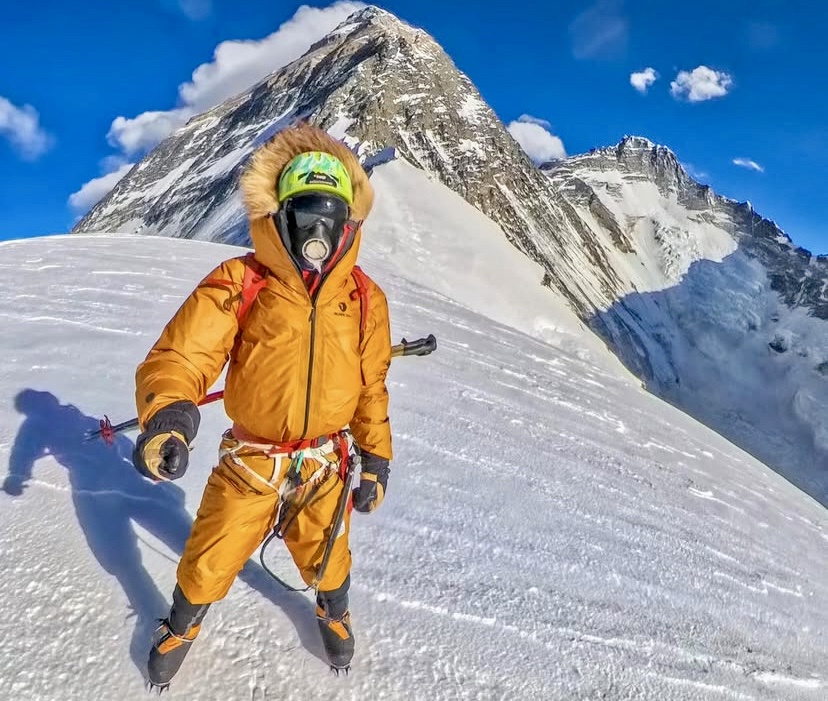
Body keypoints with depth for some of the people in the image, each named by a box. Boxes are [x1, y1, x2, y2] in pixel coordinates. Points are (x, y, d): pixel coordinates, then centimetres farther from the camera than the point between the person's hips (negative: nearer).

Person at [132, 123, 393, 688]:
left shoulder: (365, 297, -7)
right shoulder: (239, 283, -16)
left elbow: (371, 387, 2)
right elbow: (180, 355, -20)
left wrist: (376, 459, 6)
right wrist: (167, 411, -40)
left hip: (325, 465, 2)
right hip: (250, 462, -1)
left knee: (325, 557, 22)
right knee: (210, 561, 17)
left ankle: (334, 612, 58)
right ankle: (183, 624, 52)